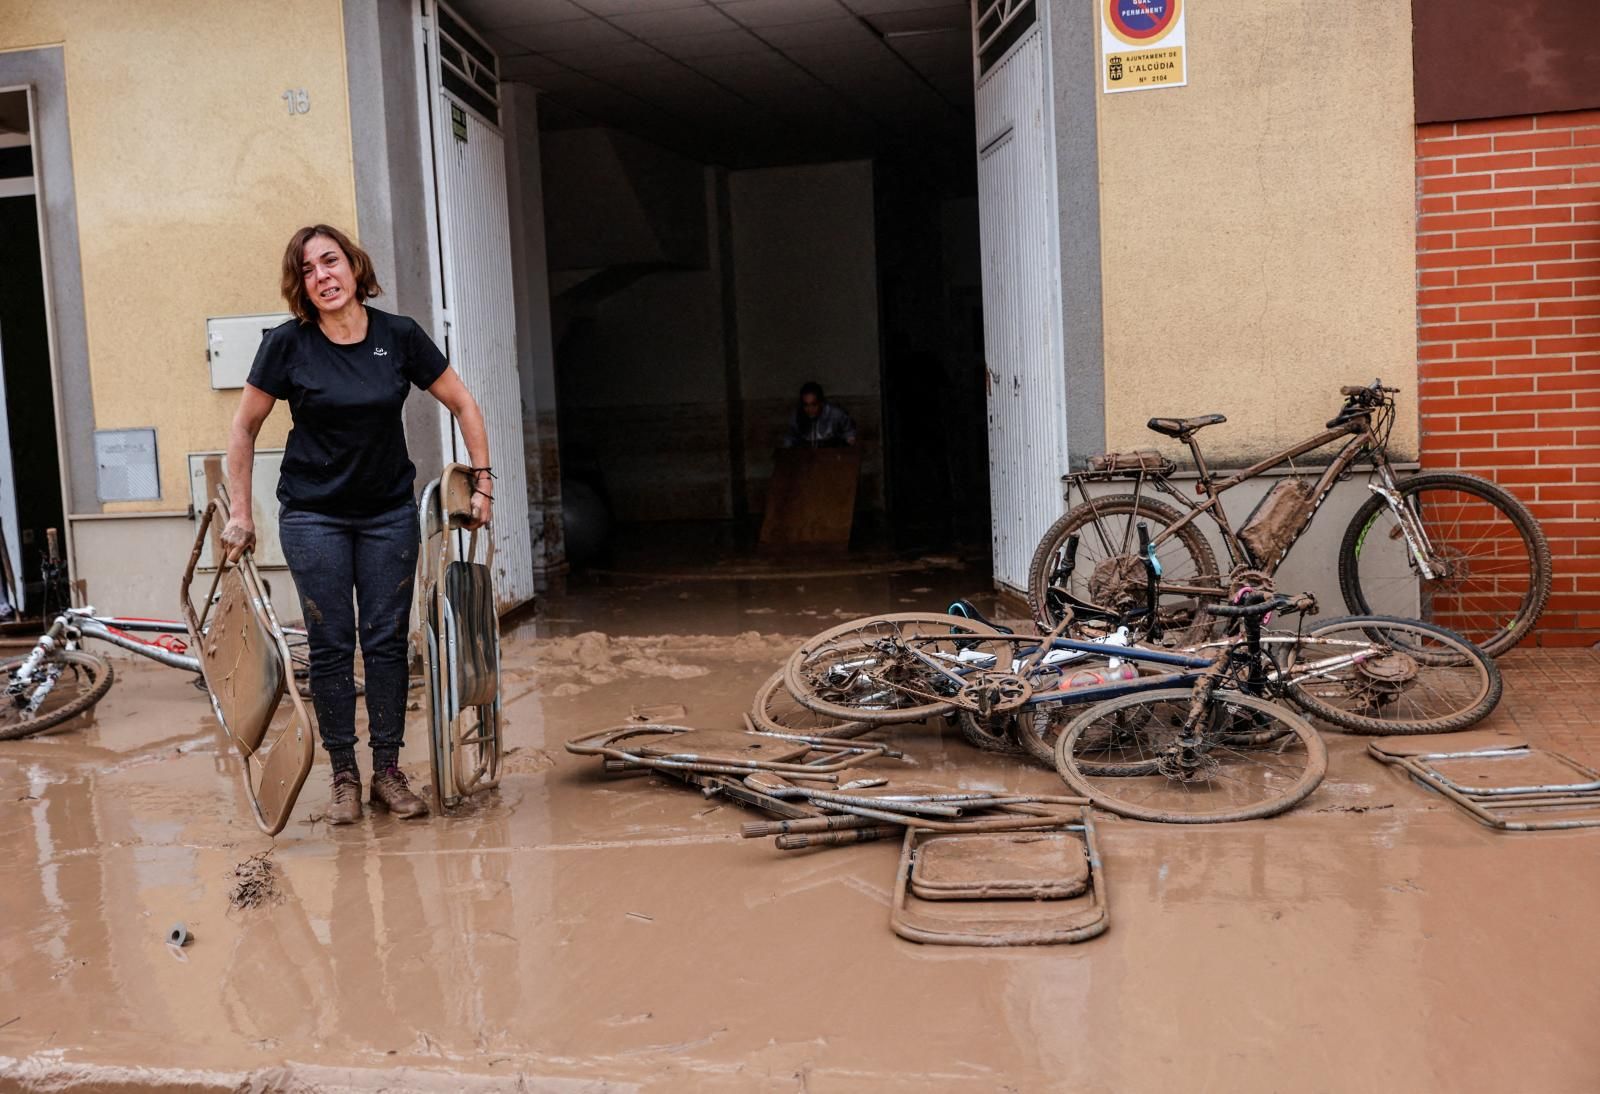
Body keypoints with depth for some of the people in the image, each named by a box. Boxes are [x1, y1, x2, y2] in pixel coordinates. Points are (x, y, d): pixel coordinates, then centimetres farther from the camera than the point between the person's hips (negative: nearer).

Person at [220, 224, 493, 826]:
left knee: (387, 640, 4)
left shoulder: (399, 336, -5)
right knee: (331, 645, 2)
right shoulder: (287, 344, -8)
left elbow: (463, 405, 4)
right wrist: (240, 513, 0)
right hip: (314, 516, -1)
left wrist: (483, 481, -1)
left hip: (388, 512, 1)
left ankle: (388, 772, 15)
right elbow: (244, 426, 1)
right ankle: (344, 778, 14)